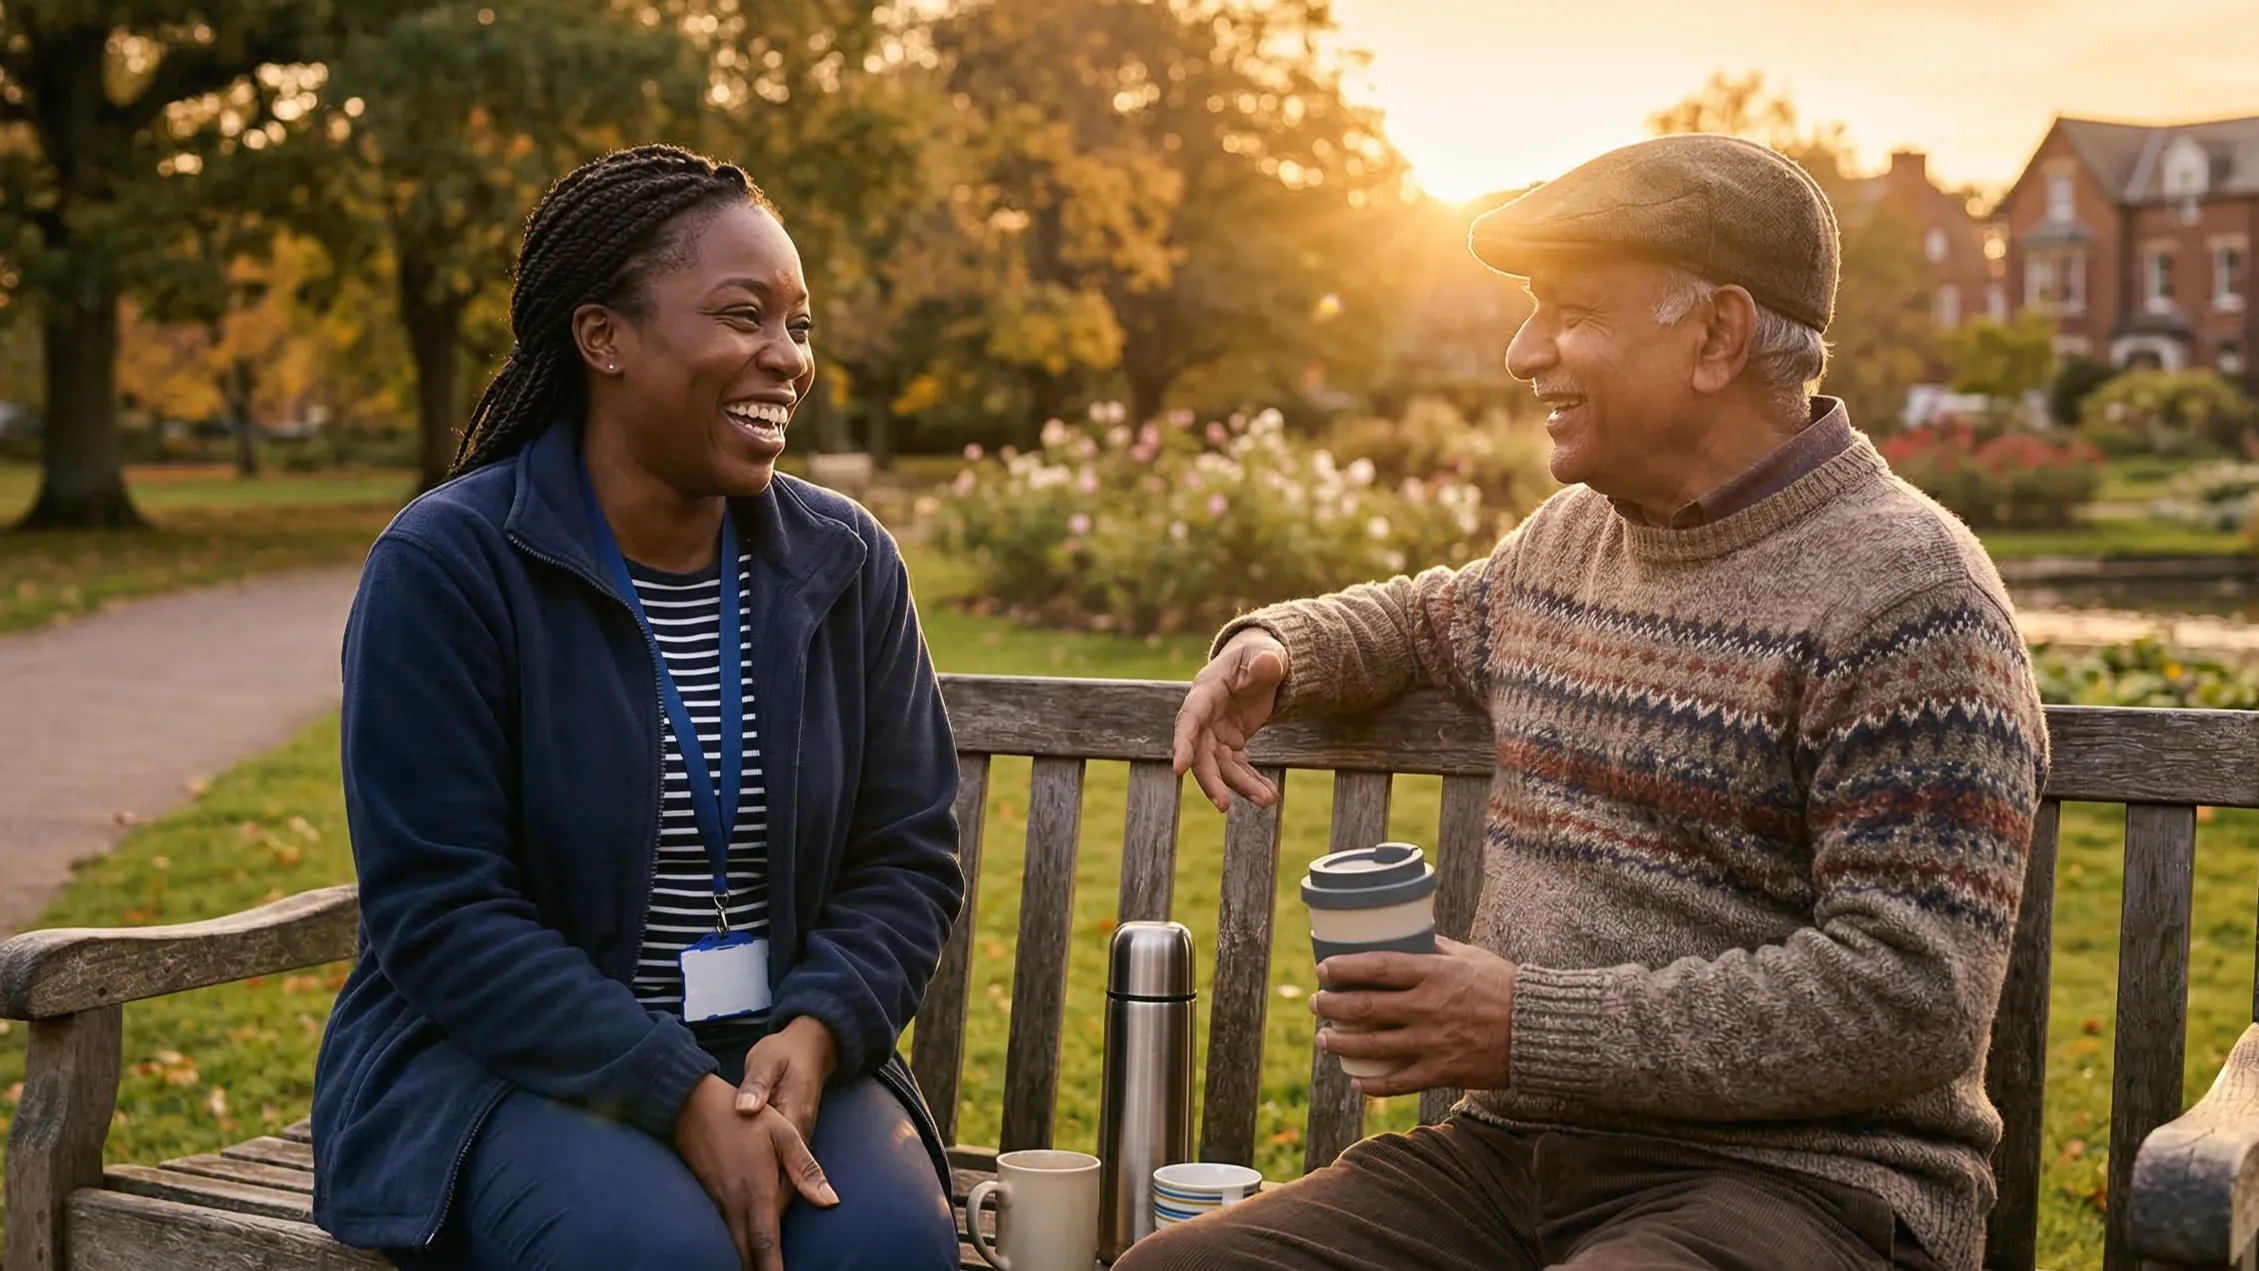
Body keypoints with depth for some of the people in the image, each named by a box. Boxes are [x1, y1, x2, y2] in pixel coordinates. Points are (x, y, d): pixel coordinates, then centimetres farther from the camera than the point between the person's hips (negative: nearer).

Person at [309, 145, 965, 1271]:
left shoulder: (846, 566, 5)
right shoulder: (444, 565, -9)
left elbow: (907, 857, 6)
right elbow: (440, 912, -13)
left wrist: (816, 1030, -15)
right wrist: (677, 1096, -21)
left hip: (777, 1052, 3)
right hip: (498, 1060, -2)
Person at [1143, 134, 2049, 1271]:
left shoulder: (1901, 592, -11)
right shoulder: (1570, 537, 14)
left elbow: (1911, 1001, -19)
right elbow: (1433, 616, 39)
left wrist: (1533, 1029, -19)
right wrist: (1276, 644, 16)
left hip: (1792, 1177, -7)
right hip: (1509, 1151, 7)